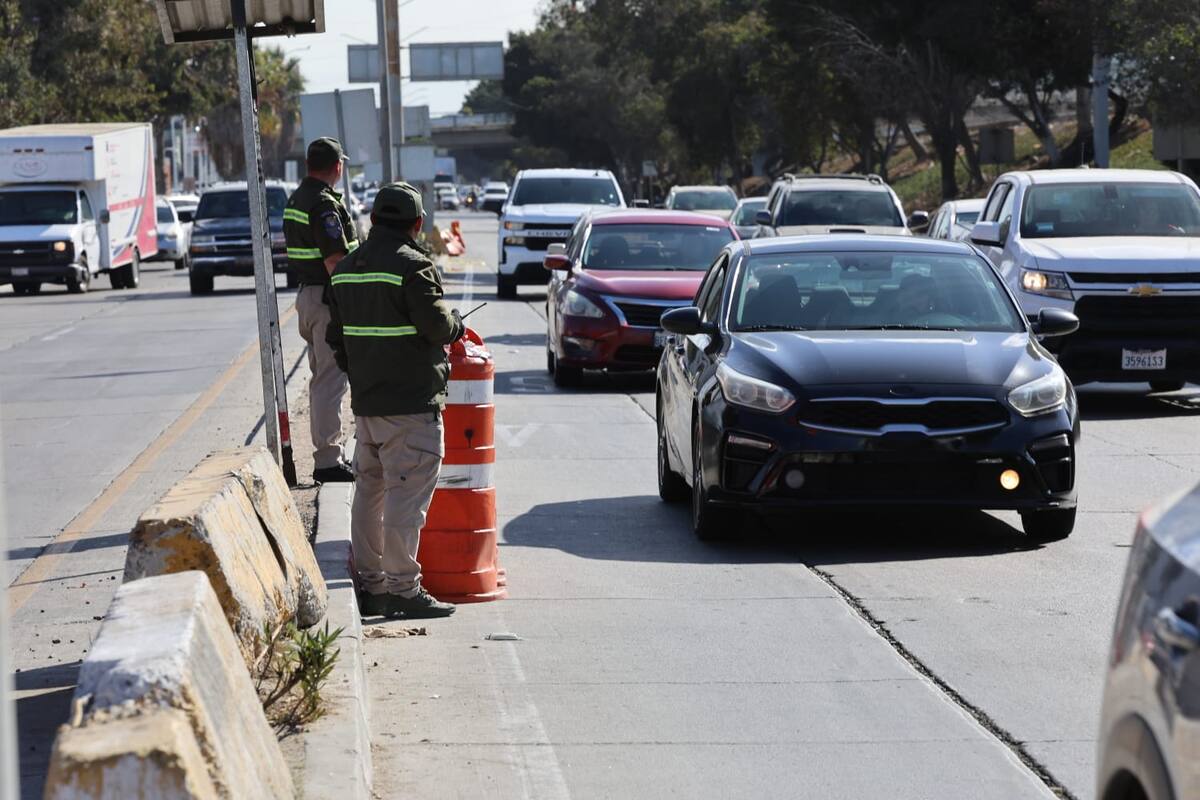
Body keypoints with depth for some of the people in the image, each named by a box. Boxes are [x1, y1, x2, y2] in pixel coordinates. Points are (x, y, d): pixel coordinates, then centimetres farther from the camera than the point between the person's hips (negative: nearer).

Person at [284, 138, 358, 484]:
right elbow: (335, 261, -23)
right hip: (328, 298, -10)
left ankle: (329, 452, 25)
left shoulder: (297, 199, 14)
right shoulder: (324, 204, -18)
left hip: (308, 295, 10)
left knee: (322, 378, 17)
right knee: (329, 380, -8)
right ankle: (328, 461, -7)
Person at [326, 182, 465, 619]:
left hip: (365, 400, 8)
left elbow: (336, 337, 17)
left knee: (369, 492, 14)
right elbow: (436, 325, -18)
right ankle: (403, 589, -6)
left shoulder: (345, 268, 11)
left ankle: (370, 583, 20)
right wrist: (457, 325, 3)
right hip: (411, 402, -8)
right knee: (406, 495, -6)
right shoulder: (412, 266, -14)